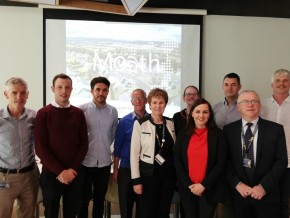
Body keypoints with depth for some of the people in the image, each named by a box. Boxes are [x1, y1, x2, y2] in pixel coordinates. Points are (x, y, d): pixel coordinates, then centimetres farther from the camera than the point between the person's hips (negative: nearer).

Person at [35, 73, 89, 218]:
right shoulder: (43, 113, -5)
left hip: (75, 174, 2)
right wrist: (60, 171, -13)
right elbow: (40, 147, -9)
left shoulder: (78, 113, 4)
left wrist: (72, 169, -8)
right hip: (51, 174, -2)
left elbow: (84, 144, 2)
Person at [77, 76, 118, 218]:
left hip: (104, 162, 3)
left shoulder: (113, 112, 1)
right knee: (83, 200, 10)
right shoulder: (82, 109, -8)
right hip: (85, 162, -2)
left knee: (100, 200, 15)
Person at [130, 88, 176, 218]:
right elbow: (134, 153, -9)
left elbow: (175, 150, 10)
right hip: (148, 174, -4)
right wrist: (136, 179, -11)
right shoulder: (140, 124, -9)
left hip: (168, 174, 4)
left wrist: (177, 174, 8)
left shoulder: (171, 123, 4)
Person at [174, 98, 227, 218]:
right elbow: (177, 160, 0)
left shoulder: (218, 134, -4)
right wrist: (189, 185, -8)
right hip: (187, 189, 2)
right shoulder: (183, 133, 1)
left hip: (209, 189, -2)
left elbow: (221, 163, -7)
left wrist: (204, 185, -12)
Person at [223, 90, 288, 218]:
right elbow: (225, 160, 0)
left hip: (266, 194, -1)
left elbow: (282, 161, -5)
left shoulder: (275, 129, -2)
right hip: (239, 193, 1)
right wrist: (237, 184, -10)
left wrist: (264, 186, -11)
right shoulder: (229, 130, 1)